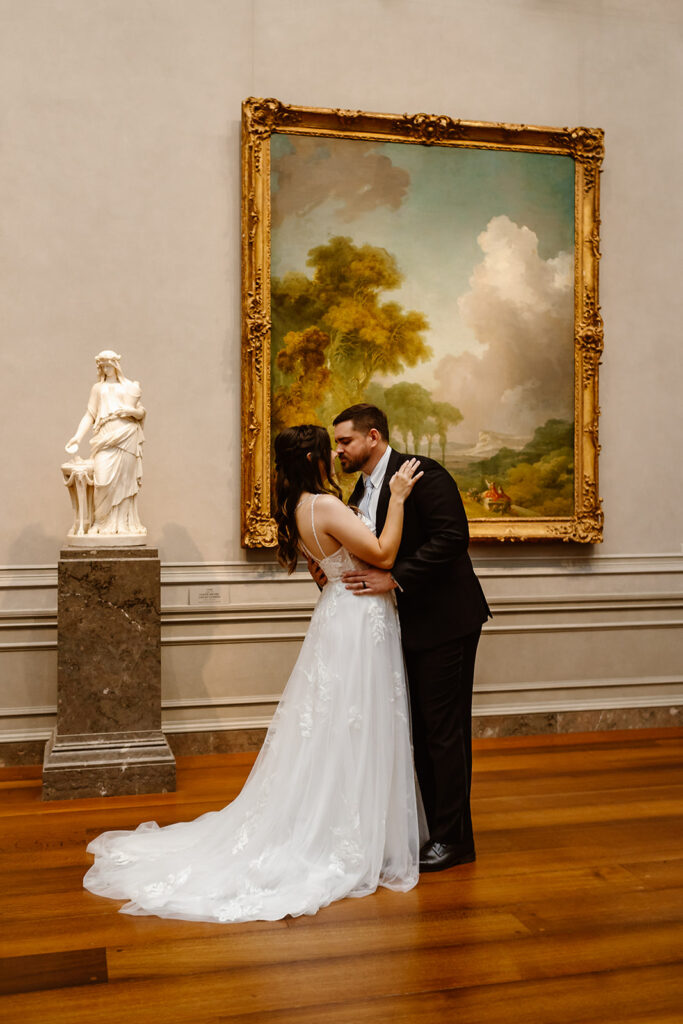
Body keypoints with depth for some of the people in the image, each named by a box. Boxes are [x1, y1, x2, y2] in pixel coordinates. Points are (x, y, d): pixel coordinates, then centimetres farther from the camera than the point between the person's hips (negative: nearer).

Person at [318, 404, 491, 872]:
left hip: (444, 621, -9)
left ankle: (453, 838, 11)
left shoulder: (423, 473, -15)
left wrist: (395, 578, -26)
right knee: (419, 729, 15)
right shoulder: (361, 491, 12)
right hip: (409, 624, 9)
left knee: (444, 729, -2)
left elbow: (452, 536, -24)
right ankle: (428, 827, 27)